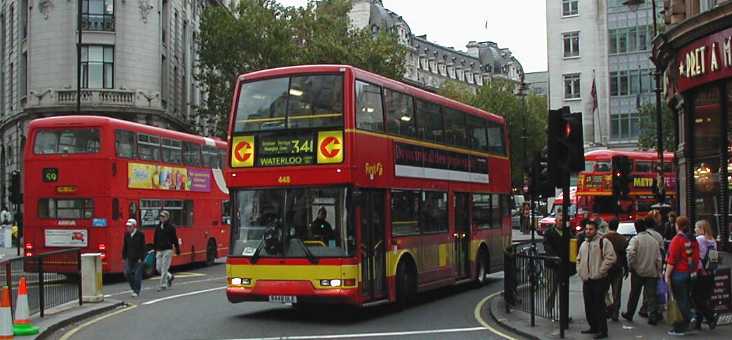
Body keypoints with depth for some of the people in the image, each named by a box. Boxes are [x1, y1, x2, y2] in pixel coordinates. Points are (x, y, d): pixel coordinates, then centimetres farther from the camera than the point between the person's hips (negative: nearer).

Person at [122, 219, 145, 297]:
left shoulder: (140, 235, -8)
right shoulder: (127, 235, 7)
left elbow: (142, 248, -9)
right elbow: (125, 247, 12)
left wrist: (141, 258, -13)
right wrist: (124, 257, 7)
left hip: (138, 259, -5)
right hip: (129, 258, 5)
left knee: (137, 275, -2)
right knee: (127, 272, -5)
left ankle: (137, 291, 7)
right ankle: (133, 287, 16)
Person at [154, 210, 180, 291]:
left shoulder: (171, 227, -5)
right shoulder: (158, 227, 11)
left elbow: (175, 239, -4)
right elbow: (155, 239, 15)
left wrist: (177, 249, -4)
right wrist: (155, 250, 14)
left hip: (167, 250, -6)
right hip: (159, 250, 6)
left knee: (164, 268, -5)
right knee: (158, 268, 5)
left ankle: (163, 285, 2)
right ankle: (170, 276, 28)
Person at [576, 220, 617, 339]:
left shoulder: (603, 242, -6)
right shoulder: (583, 244, 17)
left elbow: (611, 257, -15)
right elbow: (579, 260, 27)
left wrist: (600, 271, -16)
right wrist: (580, 272, 12)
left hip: (599, 280, -7)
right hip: (586, 280, 7)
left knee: (599, 306, -6)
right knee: (588, 306, 12)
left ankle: (603, 330, 1)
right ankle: (594, 327, 25)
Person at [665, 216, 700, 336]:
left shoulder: (677, 240, -14)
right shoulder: (693, 240, 7)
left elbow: (672, 260, -16)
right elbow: (696, 258, 11)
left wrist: (667, 275, -11)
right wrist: (694, 271, 19)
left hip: (678, 273, -7)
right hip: (690, 274, 7)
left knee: (679, 300, -2)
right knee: (687, 299, 15)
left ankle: (680, 328, 0)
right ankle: (687, 325, 20)